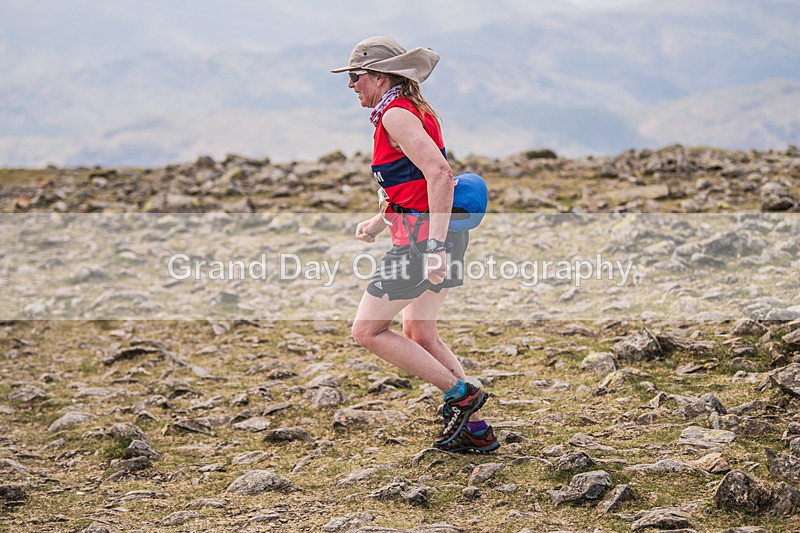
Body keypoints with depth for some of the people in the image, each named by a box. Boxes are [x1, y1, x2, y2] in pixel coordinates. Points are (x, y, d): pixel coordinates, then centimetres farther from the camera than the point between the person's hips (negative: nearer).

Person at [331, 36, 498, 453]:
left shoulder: (396, 114, -14)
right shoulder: (413, 110, 17)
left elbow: (439, 173, -26)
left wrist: (435, 245, -30)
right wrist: (379, 221, 22)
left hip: (422, 235, -10)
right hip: (434, 232, 10)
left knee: (366, 331, -2)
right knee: (418, 333, 18)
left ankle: (461, 393, 0)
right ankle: (476, 429, 19)